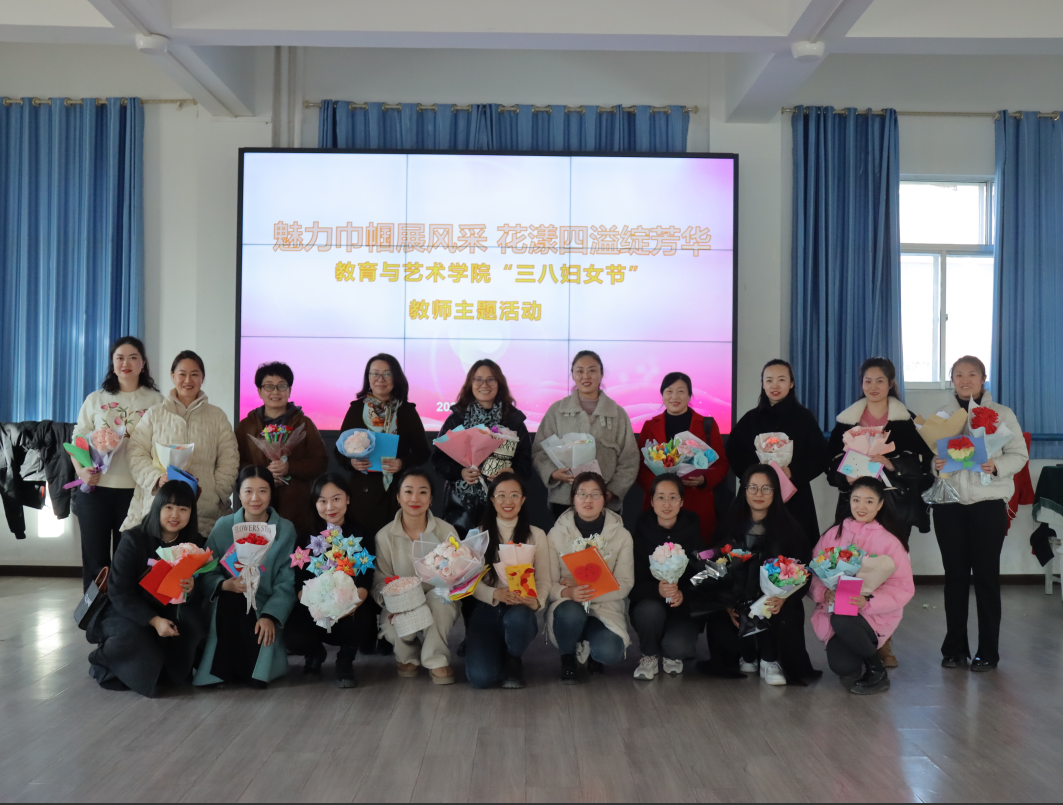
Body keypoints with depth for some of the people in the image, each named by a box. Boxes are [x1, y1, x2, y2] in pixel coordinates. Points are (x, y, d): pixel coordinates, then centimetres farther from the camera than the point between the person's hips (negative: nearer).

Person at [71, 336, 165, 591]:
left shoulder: (155, 400, 7)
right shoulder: (95, 400, 10)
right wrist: (80, 471, -12)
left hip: (136, 490, -1)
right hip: (95, 489, 1)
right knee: (95, 558, 5)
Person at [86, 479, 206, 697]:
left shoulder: (195, 543, -5)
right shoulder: (133, 540, -15)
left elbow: (198, 594, -3)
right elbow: (119, 592, -17)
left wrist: (191, 590, -30)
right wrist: (154, 620, -30)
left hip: (168, 611, 3)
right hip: (125, 611, -3)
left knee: (193, 621, -28)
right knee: (131, 639, -33)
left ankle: (171, 669, -1)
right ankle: (105, 662, 3)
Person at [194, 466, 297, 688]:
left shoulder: (286, 530, -2)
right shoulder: (223, 526, 0)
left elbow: (286, 583, -8)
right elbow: (206, 574, -3)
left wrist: (270, 616, -23)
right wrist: (226, 585, -26)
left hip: (266, 608, -1)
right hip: (228, 609, 1)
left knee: (265, 633, -31)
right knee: (229, 599, -33)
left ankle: (257, 668, 2)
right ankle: (228, 667, -14)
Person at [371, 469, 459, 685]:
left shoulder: (446, 531, -2)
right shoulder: (384, 536, -1)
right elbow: (380, 581, -2)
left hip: (438, 606, 0)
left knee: (438, 597, -36)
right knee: (394, 626, -33)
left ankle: (437, 661, -13)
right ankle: (407, 656, 8)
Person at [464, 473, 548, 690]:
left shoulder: (536, 535, 8)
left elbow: (544, 580, 2)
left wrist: (536, 601, -21)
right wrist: (496, 594, -21)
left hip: (521, 610, 0)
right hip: (486, 611, 0)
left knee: (516, 617, -39)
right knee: (481, 677, -24)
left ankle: (513, 661, -2)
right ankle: (497, 652, 16)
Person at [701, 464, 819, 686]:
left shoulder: (788, 526, 0)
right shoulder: (731, 526, 5)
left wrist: (783, 599, -22)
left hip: (777, 605, -2)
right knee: (717, 623, -25)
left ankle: (769, 661, -5)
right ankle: (747, 655, 7)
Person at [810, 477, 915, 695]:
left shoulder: (889, 541, -4)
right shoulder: (833, 534, 5)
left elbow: (903, 588, -8)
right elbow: (813, 573, 4)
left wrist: (869, 601, -24)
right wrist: (824, 593, -18)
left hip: (875, 615, -2)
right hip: (835, 612, 2)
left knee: (842, 620, -34)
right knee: (841, 666, -23)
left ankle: (877, 671, -8)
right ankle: (855, 666, 18)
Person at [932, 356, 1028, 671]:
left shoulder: (1002, 414, 3)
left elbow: (1020, 455, -1)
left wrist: (996, 465, -20)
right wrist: (934, 464, -14)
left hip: (988, 503, -2)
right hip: (948, 503, 2)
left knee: (986, 575, 2)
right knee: (955, 575, 6)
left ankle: (988, 651, 9)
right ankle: (954, 648, 15)